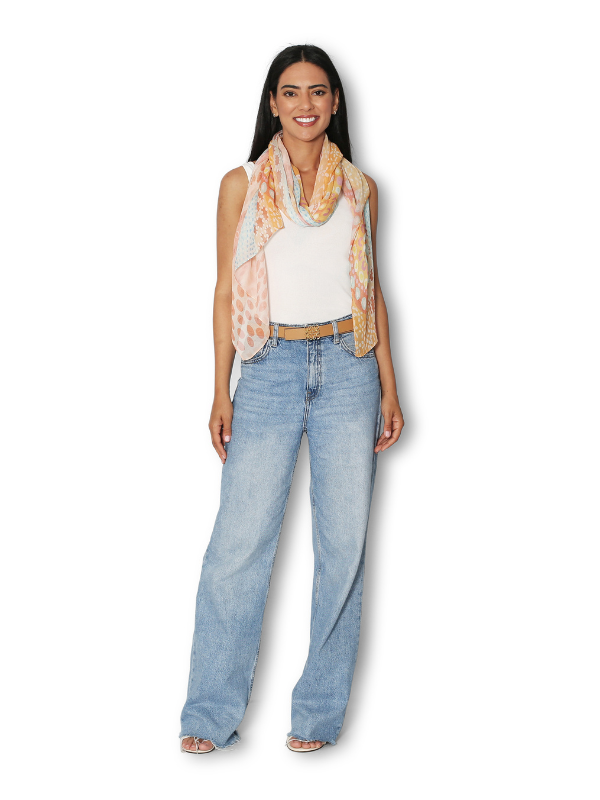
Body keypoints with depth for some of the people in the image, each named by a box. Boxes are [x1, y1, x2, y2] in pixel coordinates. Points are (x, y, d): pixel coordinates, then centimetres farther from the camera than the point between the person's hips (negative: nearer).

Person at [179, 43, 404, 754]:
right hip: (270, 368, -2)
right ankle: (211, 716, 4)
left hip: (348, 368, 2)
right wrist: (220, 394, -1)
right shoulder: (241, 185, 6)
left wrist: (388, 387, 8)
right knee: (240, 540, -7)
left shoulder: (360, 189, 11)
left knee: (344, 542, 2)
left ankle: (319, 712, 13)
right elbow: (226, 290, 5)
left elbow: (372, 289, 13)